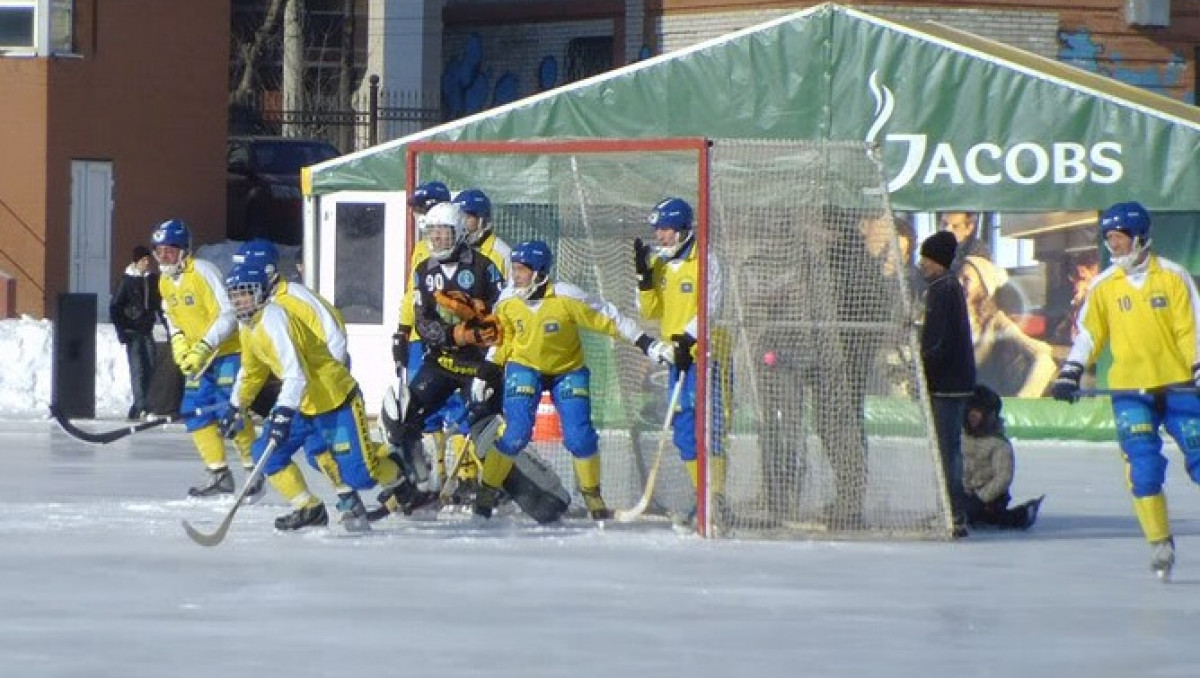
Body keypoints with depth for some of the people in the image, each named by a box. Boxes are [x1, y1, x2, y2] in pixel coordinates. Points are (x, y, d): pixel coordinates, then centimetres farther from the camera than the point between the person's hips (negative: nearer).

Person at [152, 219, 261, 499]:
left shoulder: (203, 272, -19)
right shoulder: (165, 282, 7)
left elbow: (228, 316, -22)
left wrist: (205, 347, -27)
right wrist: (180, 348, 0)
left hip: (228, 350, -8)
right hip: (200, 356, 8)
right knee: (195, 411, 1)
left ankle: (254, 471, -4)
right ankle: (219, 474, 8)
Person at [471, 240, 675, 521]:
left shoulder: (566, 298, -24)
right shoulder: (508, 302, -12)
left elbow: (608, 319, -16)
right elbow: (502, 341, 6)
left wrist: (648, 345, -17)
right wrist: (485, 374, 3)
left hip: (568, 371, -1)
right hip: (524, 368, 1)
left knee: (579, 436, -11)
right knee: (516, 434, -15)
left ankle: (592, 495, 11)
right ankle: (487, 490, 2)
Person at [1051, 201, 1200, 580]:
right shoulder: (1103, 286, 6)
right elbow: (1088, 333, 8)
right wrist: (1070, 373, -2)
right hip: (1130, 391, 1)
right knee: (1142, 465, -10)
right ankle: (1160, 545, -3)